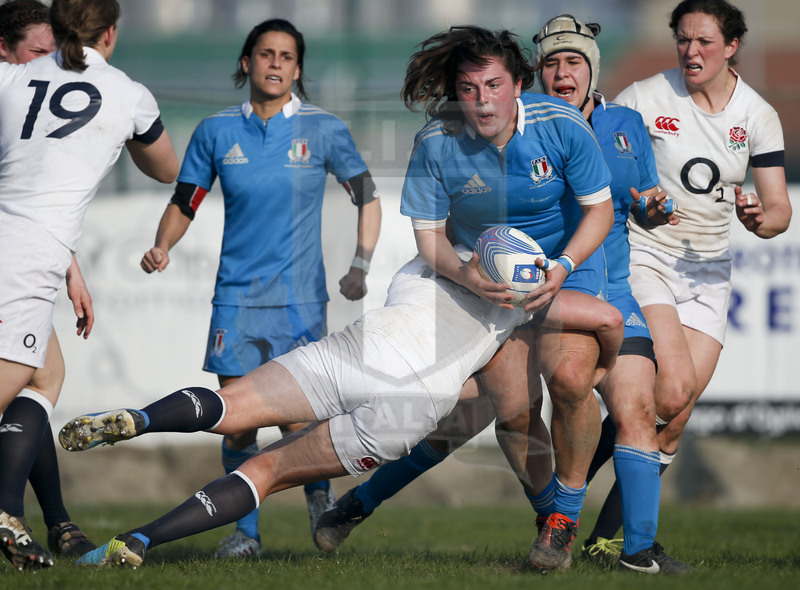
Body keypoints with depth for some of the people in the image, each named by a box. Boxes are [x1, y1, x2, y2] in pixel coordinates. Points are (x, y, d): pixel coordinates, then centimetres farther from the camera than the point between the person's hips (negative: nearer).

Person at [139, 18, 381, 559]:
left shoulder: (323, 130, 0)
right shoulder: (217, 131, 4)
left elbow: (368, 197, 8)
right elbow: (185, 203, 11)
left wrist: (361, 266, -1)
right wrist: (162, 247, -8)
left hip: (301, 297, -2)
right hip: (237, 294, 2)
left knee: (298, 419, -9)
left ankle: (321, 496, 21)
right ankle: (245, 530, 10)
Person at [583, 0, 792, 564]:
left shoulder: (759, 116, 2)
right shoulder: (644, 98, -8)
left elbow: (779, 209, 0)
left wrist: (761, 218, -22)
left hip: (707, 269, 4)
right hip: (643, 257, -4)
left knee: (672, 425, -2)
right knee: (672, 392, -23)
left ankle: (605, 538, 8)